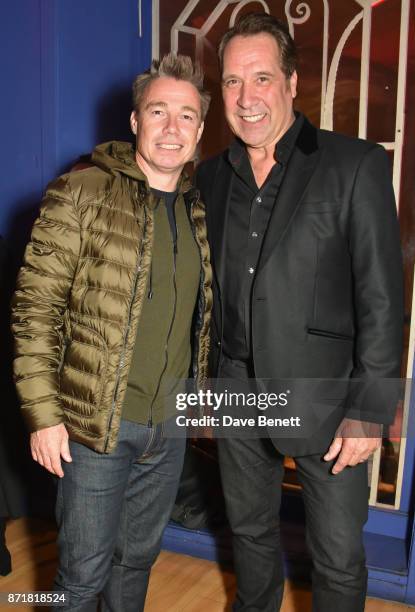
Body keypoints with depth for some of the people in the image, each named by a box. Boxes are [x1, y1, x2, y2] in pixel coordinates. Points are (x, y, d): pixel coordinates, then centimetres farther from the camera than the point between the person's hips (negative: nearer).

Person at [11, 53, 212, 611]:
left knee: (138, 557, 22)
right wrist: (43, 414, -14)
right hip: (98, 425, -5)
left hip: (171, 428, 5)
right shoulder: (81, 195, -11)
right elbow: (35, 308, -12)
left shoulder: (199, 211, 6)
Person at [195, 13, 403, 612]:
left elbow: (382, 299, -11)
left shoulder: (357, 165, -10)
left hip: (324, 400, -4)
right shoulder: (212, 176, 5)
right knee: (250, 530, 24)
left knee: (340, 561, 11)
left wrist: (368, 412, -13)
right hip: (236, 398, 5)